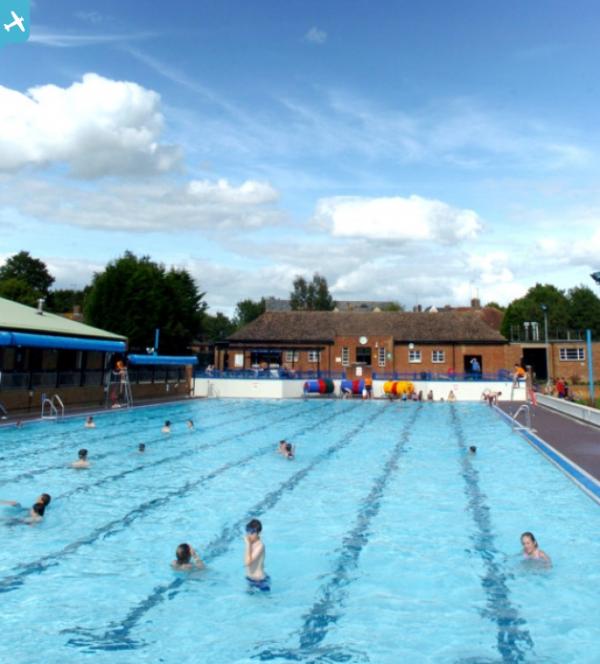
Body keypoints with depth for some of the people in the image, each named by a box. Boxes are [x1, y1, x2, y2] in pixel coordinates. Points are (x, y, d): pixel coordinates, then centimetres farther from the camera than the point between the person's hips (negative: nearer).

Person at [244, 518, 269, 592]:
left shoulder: (260, 545, -26)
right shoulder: (251, 543, -2)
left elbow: (248, 562, -33)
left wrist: (248, 544, -31)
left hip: (259, 579, -7)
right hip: (250, 577, 7)